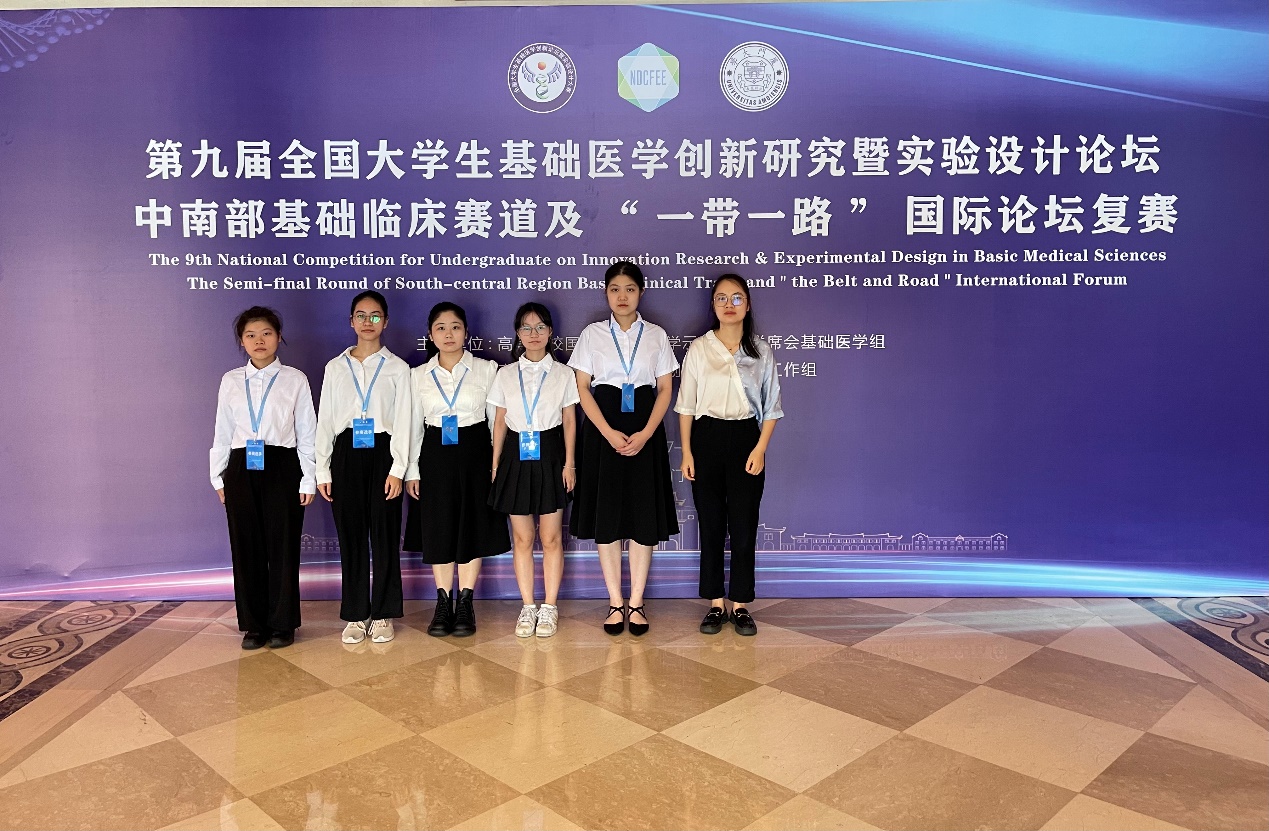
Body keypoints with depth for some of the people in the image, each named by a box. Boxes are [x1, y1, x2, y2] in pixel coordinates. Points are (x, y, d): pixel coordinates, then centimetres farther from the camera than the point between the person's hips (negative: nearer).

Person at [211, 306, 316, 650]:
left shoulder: (295, 380, 1)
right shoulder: (230, 382, 8)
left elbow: (307, 432, 1)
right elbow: (223, 432, 11)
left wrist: (308, 479, -3)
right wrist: (218, 477, 8)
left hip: (282, 467, -2)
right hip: (241, 469, 3)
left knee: (282, 546, 2)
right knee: (246, 547, 6)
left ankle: (283, 624, 16)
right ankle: (254, 625, 18)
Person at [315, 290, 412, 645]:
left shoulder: (397, 368, 3)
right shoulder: (335, 367, 9)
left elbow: (402, 421, -2)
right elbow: (325, 420, 8)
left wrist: (397, 469, -9)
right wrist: (323, 470, 3)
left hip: (382, 453, -2)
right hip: (346, 454, 2)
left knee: (385, 535, 2)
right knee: (350, 536, 5)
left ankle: (383, 615, 14)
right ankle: (356, 615, 17)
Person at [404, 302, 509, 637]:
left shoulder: (487, 370, 1)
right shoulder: (418, 375, 6)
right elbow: (414, 425, 8)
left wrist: (498, 463, -3)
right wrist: (411, 470, 3)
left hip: (474, 454, -1)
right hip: (435, 456, 2)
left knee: (472, 528, 3)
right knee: (438, 530, 5)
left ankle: (465, 603, 13)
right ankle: (443, 604, 16)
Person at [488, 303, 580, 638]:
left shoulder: (563, 374, 3)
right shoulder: (505, 375, 7)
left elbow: (569, 421, 3)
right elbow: (500, 422, 9)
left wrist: (569, 463, -4)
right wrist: (495, 464, 4)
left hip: (550, 456, -1)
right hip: (517, 457, 2)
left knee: (551, 537, 2)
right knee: (522, 538, 5)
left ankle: (549, 607, 12)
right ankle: (528, 607, 15)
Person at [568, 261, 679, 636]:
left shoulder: (656, 335, 6)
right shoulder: (592, 334, 5)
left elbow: (665, 389, 3)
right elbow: (582, 388, 0)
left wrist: (645, 434, -11)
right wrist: (609, 433, -12)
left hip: (645, 428, 0)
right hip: (602, 429, 0)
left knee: (644, 514, 2)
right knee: (606, 514, 2)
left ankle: (636, 601, 13)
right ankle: (615, 602, 13)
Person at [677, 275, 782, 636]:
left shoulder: (761, 351, 5)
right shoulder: (698, 349, 3)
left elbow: (771, 407, 6)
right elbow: (686, 404, 4)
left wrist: (760, 449, -5)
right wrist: (687, 452, -2)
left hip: (747, 439, 0)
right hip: (707, 438, 0)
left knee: (744, 525, 1)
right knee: (711, 524, 5)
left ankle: (741, 605, 13)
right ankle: (715, 604, 16)